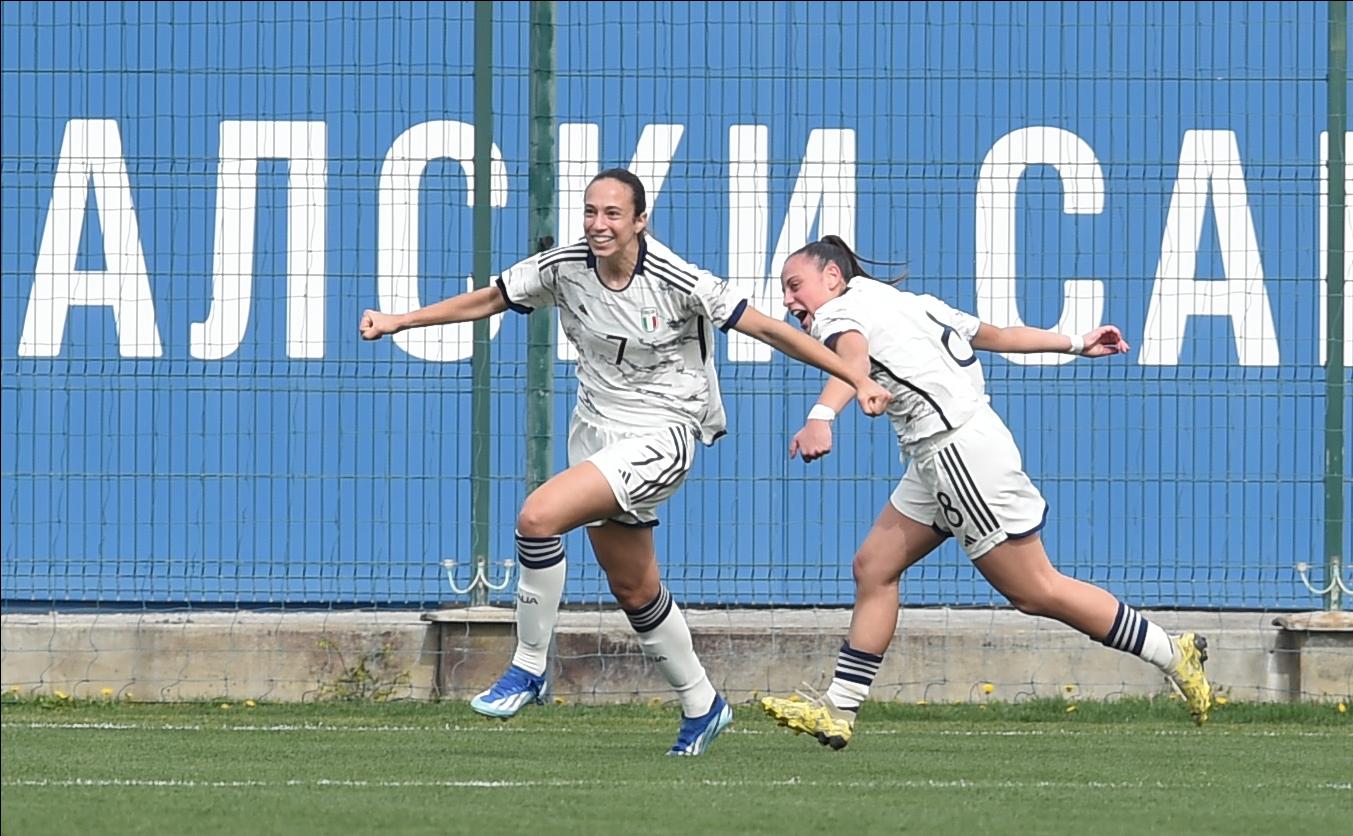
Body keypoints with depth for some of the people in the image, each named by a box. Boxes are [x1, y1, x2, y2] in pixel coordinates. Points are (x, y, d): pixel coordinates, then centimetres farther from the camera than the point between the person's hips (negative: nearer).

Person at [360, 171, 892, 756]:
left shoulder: (678, 283, -18)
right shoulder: (563, 268, -5)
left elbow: (767, 328, -14)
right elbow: (485, 302, 7)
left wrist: (857, 379, -14)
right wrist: (398, 322, 2)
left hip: (662, 434, -6)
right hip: (596, 432, 6)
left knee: (539, 516, -24)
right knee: (634, 590, 13)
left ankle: (528, 669, -10)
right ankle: (701, 707, 32)